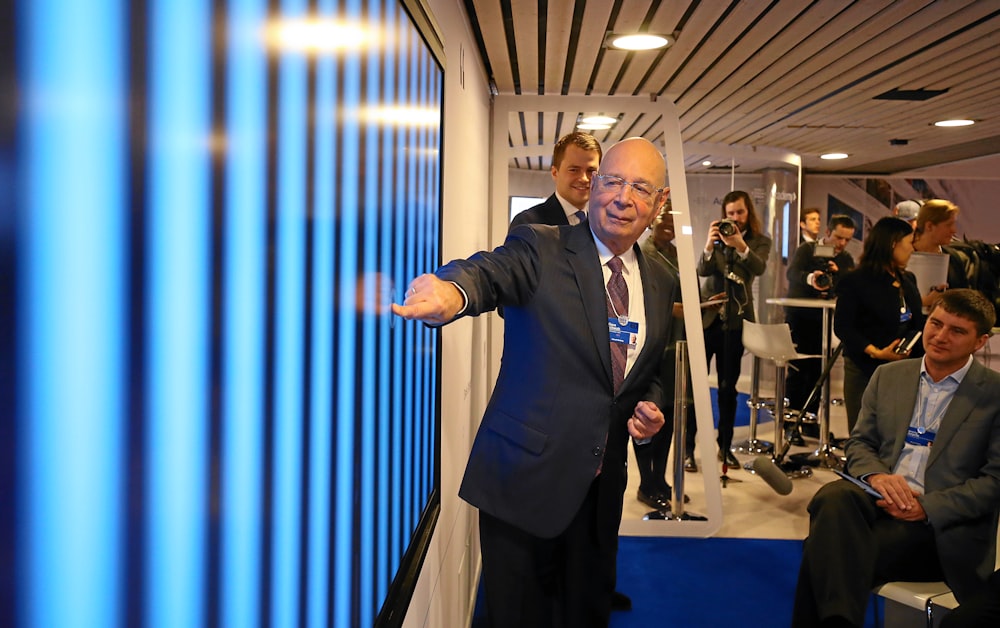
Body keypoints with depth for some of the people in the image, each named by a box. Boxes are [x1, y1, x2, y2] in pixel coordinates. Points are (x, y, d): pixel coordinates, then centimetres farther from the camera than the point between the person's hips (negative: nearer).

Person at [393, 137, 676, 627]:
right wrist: (451, 291, -54)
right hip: (524, 479, -4)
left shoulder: (660, 284, 8)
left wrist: (650, 408, -1)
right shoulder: (540, 249, -9)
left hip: (601, 487, 5)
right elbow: (489, 273, -31)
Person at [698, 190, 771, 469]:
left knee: (728, 385, 7)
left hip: (735, 320, 0)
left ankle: (725, 445, 17)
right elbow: (703, 270, -7)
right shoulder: (718, 237, 6)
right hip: (707, 315, 0)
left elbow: (759, 268, -17)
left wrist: (741, 246, -35)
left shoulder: (760, 241, 3)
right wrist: (709, 245, -26)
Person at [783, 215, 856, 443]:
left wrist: (838, 273, -23)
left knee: (817, 371, 4)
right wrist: (810, 278, -44)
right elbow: (791, 273, -23)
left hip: (824, 321, 4)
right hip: (799, 317, -4)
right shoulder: (806, 250, -3)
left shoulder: (846, 260, 11)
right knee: (797, 369, -6)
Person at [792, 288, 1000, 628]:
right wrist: (877, 475, -9)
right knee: (833, 497, -34)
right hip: (878, 498, 4)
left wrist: (927, 507, -15)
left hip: (943, 525, -4)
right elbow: (859, 443, 16)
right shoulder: (888, 376, 16)